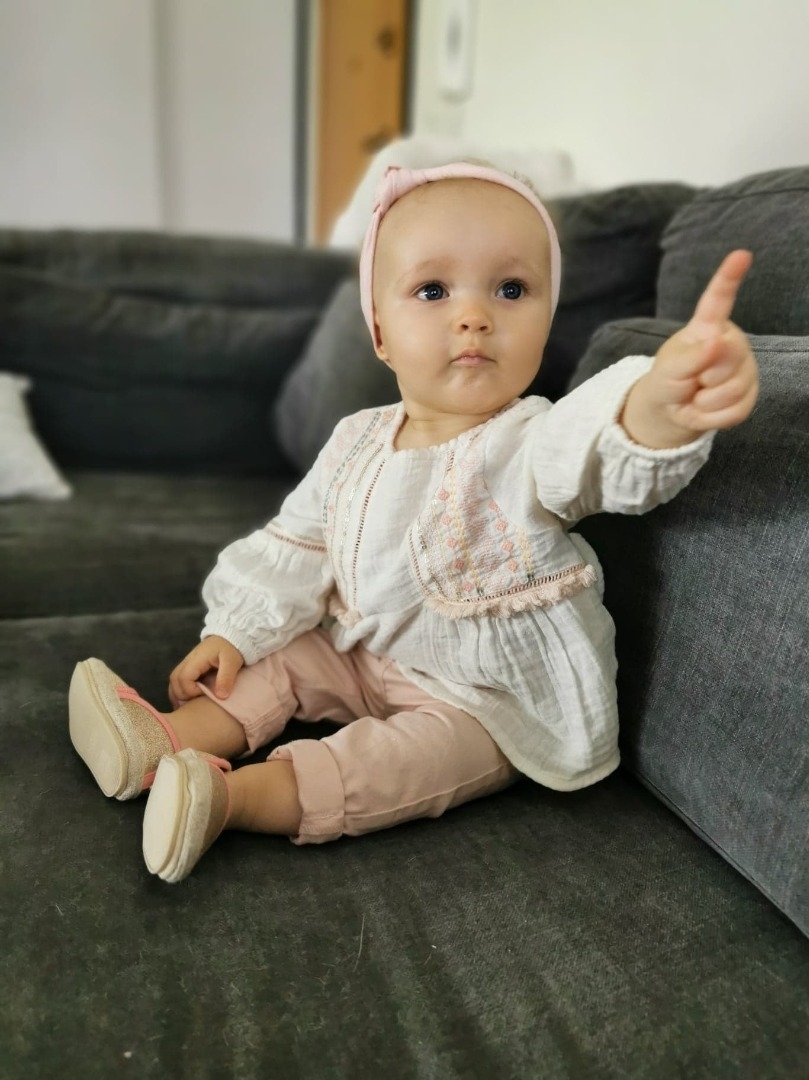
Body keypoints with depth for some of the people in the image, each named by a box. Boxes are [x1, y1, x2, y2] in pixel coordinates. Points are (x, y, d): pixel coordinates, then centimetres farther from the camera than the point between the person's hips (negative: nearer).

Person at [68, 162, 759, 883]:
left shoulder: (526, 443, -24)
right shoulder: (357, 442, -4)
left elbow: (611, 451, -48)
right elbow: (296, 544, 7)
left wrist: (665, 399, -71)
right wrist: (235, 631, 5)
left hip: (489, 696, -6)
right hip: (368, 653, 7)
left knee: (430, 754, -28)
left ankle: (233, 797, -29)